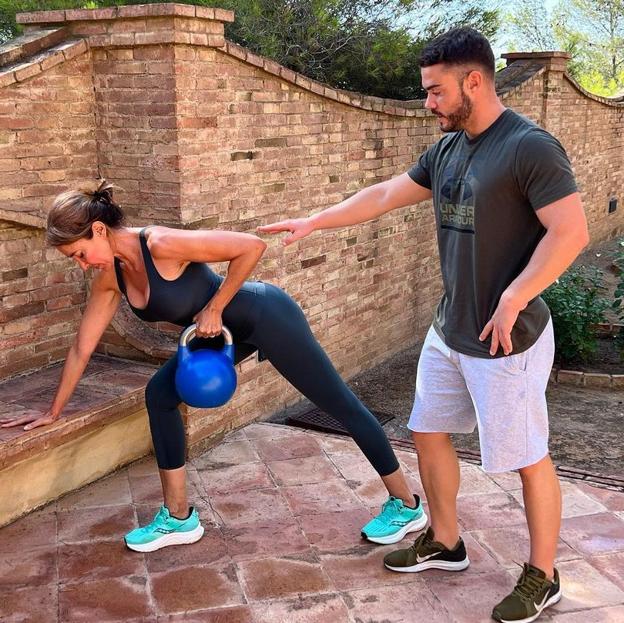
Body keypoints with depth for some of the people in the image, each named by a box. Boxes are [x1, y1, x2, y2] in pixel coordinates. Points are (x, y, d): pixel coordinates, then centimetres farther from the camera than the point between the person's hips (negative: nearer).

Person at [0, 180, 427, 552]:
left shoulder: (161, 245, -27)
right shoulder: (111, 277, -2)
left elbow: (252, 246, -27)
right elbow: (83, 348, 7)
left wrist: (214, 308, -22)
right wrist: (54, 412, 14)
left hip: (266, 316, -8)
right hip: (229, 330, 9)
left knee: (340, 405, 3)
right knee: (160, 394, 4)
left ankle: (406, 505, 19)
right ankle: (179, 517, 15)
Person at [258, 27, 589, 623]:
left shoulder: (529, 147, -17)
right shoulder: (446, 149, 8)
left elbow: (571, 231, -22)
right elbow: (385, 195, 15)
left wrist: (512, 300, -25)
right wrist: (314, 221, 14)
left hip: (507, 341, -8)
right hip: (448, 331, 8)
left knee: (527, 457, 5)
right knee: (428, 433, 16)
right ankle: (445, 542, 36)